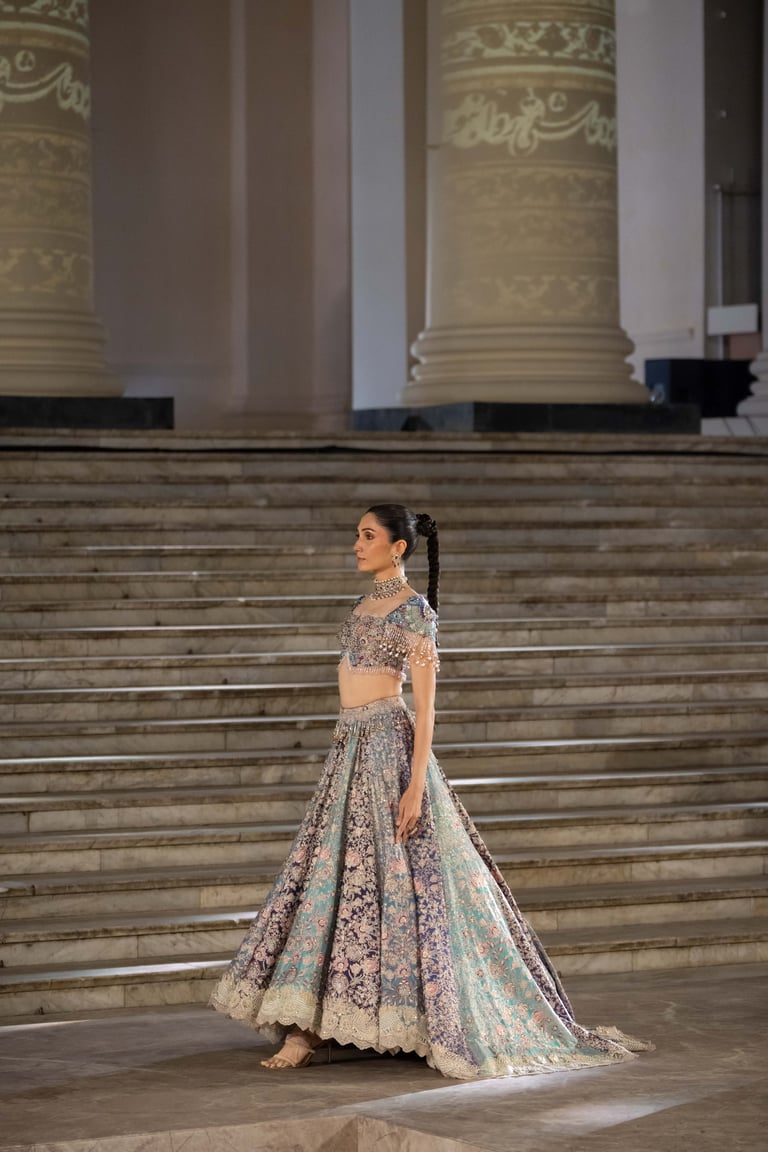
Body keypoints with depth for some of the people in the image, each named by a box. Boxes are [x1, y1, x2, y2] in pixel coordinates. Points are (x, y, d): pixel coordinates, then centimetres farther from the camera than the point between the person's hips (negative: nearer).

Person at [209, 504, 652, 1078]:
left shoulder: (414, 611, -9)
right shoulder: (367, 603, 17)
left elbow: (425, 705, -13)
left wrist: (416, 784, -20)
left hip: (390, 747, -9)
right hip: (351, 749, 9)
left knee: (397, 879, -7)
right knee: (324, 881, 3)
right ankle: (302, 1032, 4)